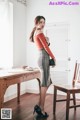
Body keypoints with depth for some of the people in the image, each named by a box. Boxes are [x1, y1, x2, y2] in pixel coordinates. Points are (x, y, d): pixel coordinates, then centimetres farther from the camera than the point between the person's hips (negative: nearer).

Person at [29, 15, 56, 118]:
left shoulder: (35, 33, 22)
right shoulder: (39, 32, -7)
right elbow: (46, 47, -9)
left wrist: (46, 40, 5)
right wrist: (53, 57, 0)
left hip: (42, 58, 10)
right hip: (44, 58, -10)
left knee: (47, 83, 13)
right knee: (44, 84, -6)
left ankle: (39, 105, 14)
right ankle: (41, 110, 0)